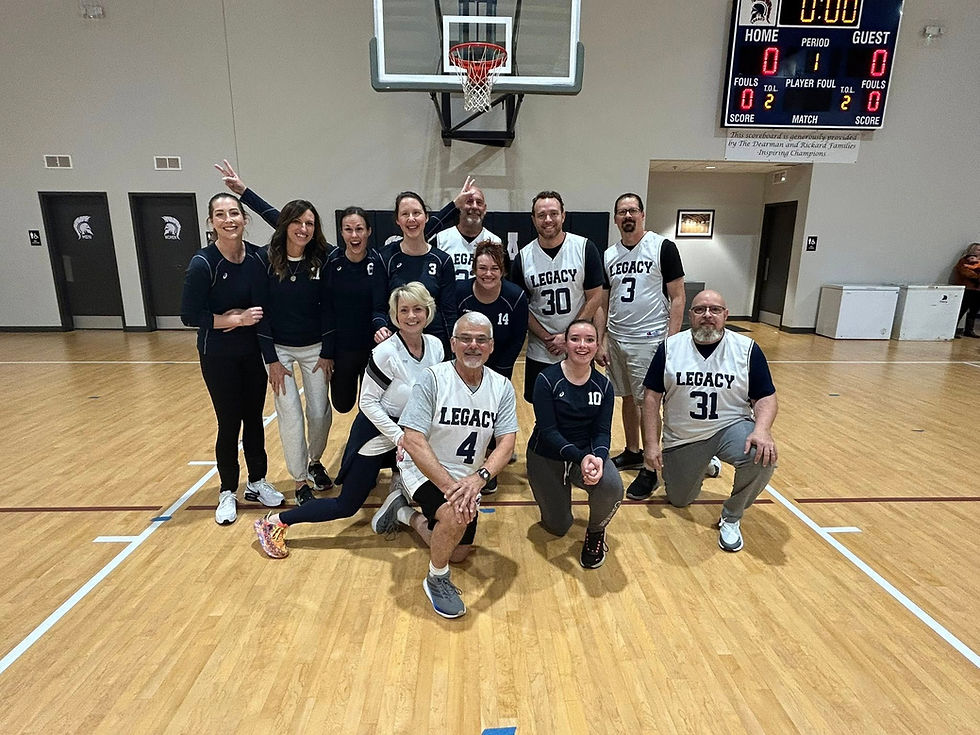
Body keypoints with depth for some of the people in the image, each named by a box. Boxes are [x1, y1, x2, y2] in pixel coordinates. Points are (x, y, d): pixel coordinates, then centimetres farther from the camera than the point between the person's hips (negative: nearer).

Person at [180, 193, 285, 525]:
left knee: (254, 418, 13)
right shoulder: (203, 263, -15)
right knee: (229, 423, 4)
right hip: (219, 357, -4)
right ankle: (228, 492, 24)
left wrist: (239, 315, -13)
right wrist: (238, 319, -18)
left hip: (253, 353, 4)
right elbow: (189, 315, -13)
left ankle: (257, 482, 30)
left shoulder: (257, 257, -3)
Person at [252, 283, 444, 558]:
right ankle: (273, 523, 15)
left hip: (410, 433, 6)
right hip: (377, 433, -6)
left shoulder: (435, 346, -7)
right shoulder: (385, 353, -25)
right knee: (346, 506, 2)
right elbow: (368, 402, -18)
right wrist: (399, 436, -22)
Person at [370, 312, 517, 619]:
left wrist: (478, 478, -35)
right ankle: (437, 580, -4)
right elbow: (412, 441, -27)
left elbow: (506, 442, -17)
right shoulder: (432, 378, -22)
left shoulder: (502, 387, -10)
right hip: (424, 471, -5)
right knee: (455, 515, -35)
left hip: (467, 479, 6)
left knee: (458, 553, 17)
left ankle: (405, 513, 40)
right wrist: (450, 486, -35)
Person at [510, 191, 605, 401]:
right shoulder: (523, 257, -1)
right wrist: (547, 338, -9)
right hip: (539, 353, 2)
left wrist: (568, 337, -12)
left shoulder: (585, 248, -6)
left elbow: (594, 298, -6)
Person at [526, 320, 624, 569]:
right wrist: (580, 457, -35)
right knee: (558, 528, 5)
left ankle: (595, 532, 3)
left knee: (612, 486, -30)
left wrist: (598, 457, -30)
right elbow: (548, 430, -20)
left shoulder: (603, 385, -4)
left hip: (587, 453, 2)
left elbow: (602, 431, -8)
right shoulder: (547, 379, -16)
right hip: (546, 457, -2)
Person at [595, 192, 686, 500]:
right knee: (628, 399, 15)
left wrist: (671, 341, -13)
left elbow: (677, 298, -6)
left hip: (649, 339, -5)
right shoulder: (608, 255, 8)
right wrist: (601, 342, 4)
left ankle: (651, 469, 11)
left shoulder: (663, 247, -6)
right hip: (616, 339, 5)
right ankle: (633, 453, 31)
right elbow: (603, 303, 11)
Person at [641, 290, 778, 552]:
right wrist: (651, 443, -9)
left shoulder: (747, 349, -8)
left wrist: (762, 430, -27)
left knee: (763, 457, -33)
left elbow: (766, 397, -5)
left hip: (731, 427, -1)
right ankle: (705, 465, 43)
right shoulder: (670, 347, -7)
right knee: (679, 501, 10)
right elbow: (652, 396, -4)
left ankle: (731, 518, -6)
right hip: (682, 438, 2)